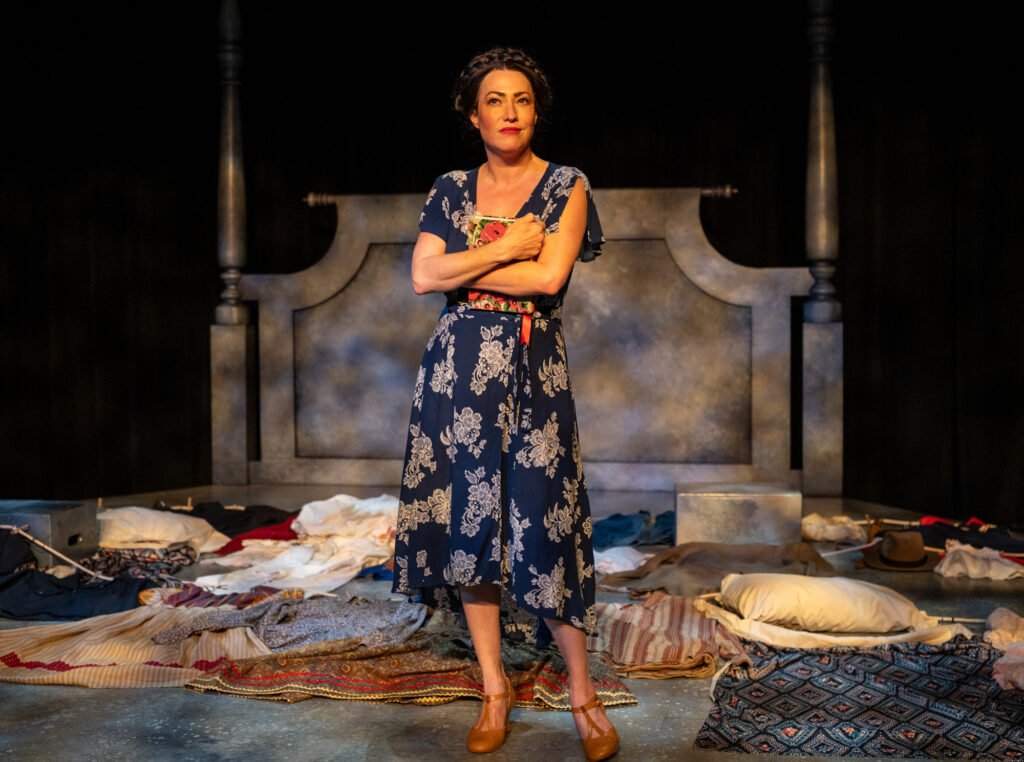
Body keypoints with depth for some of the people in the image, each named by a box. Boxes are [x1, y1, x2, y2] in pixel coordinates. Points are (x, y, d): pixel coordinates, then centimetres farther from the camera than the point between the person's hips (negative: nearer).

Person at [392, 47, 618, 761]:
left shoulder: (566, 186, 2)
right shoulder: (451, 190, 11)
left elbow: (549, 276, -13)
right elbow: (422, 278, -1)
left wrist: (464, 269, -6)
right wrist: (503, 249, -8)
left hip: (534, 368, -3)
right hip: (459, 368, 3)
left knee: (542, 524, -3)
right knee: (469, 521, 5)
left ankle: (583, 691, 15)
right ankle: (495, 687, 20)